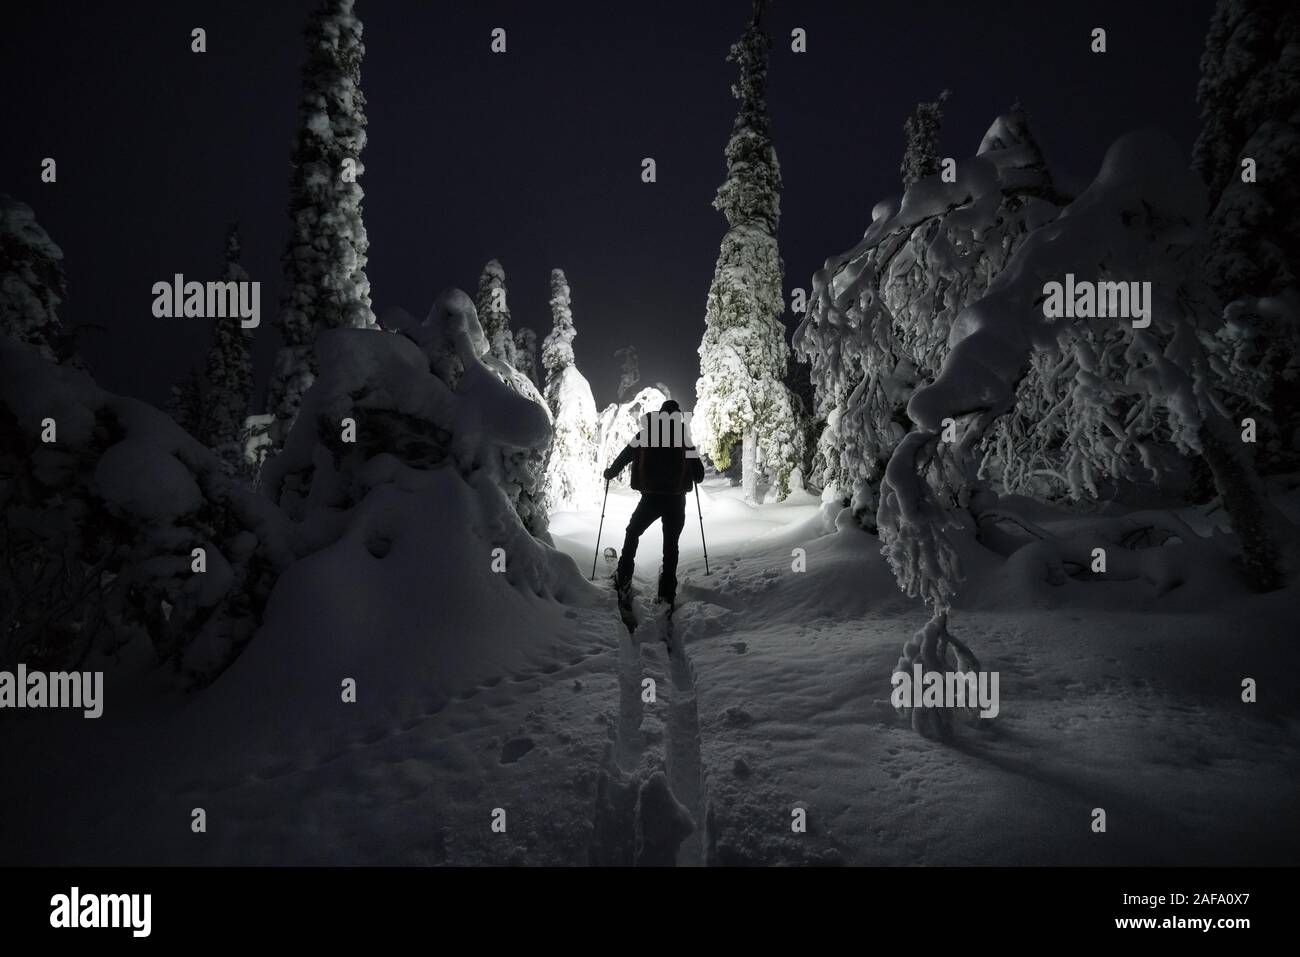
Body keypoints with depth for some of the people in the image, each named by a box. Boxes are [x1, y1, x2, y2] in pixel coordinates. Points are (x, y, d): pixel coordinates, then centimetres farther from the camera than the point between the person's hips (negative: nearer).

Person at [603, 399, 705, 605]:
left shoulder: (644, 435, 0)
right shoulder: (684, 438, 1)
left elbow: (624, 456, 6)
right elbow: (699, 472, 3)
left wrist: (610, 473, 25)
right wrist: (696, 477, 27)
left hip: (650, 498, 0)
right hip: (676, 499, 1)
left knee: (632, 534, 19)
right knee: (671, 544, 12)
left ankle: (623, 582, 10)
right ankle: (667, 594, 8)